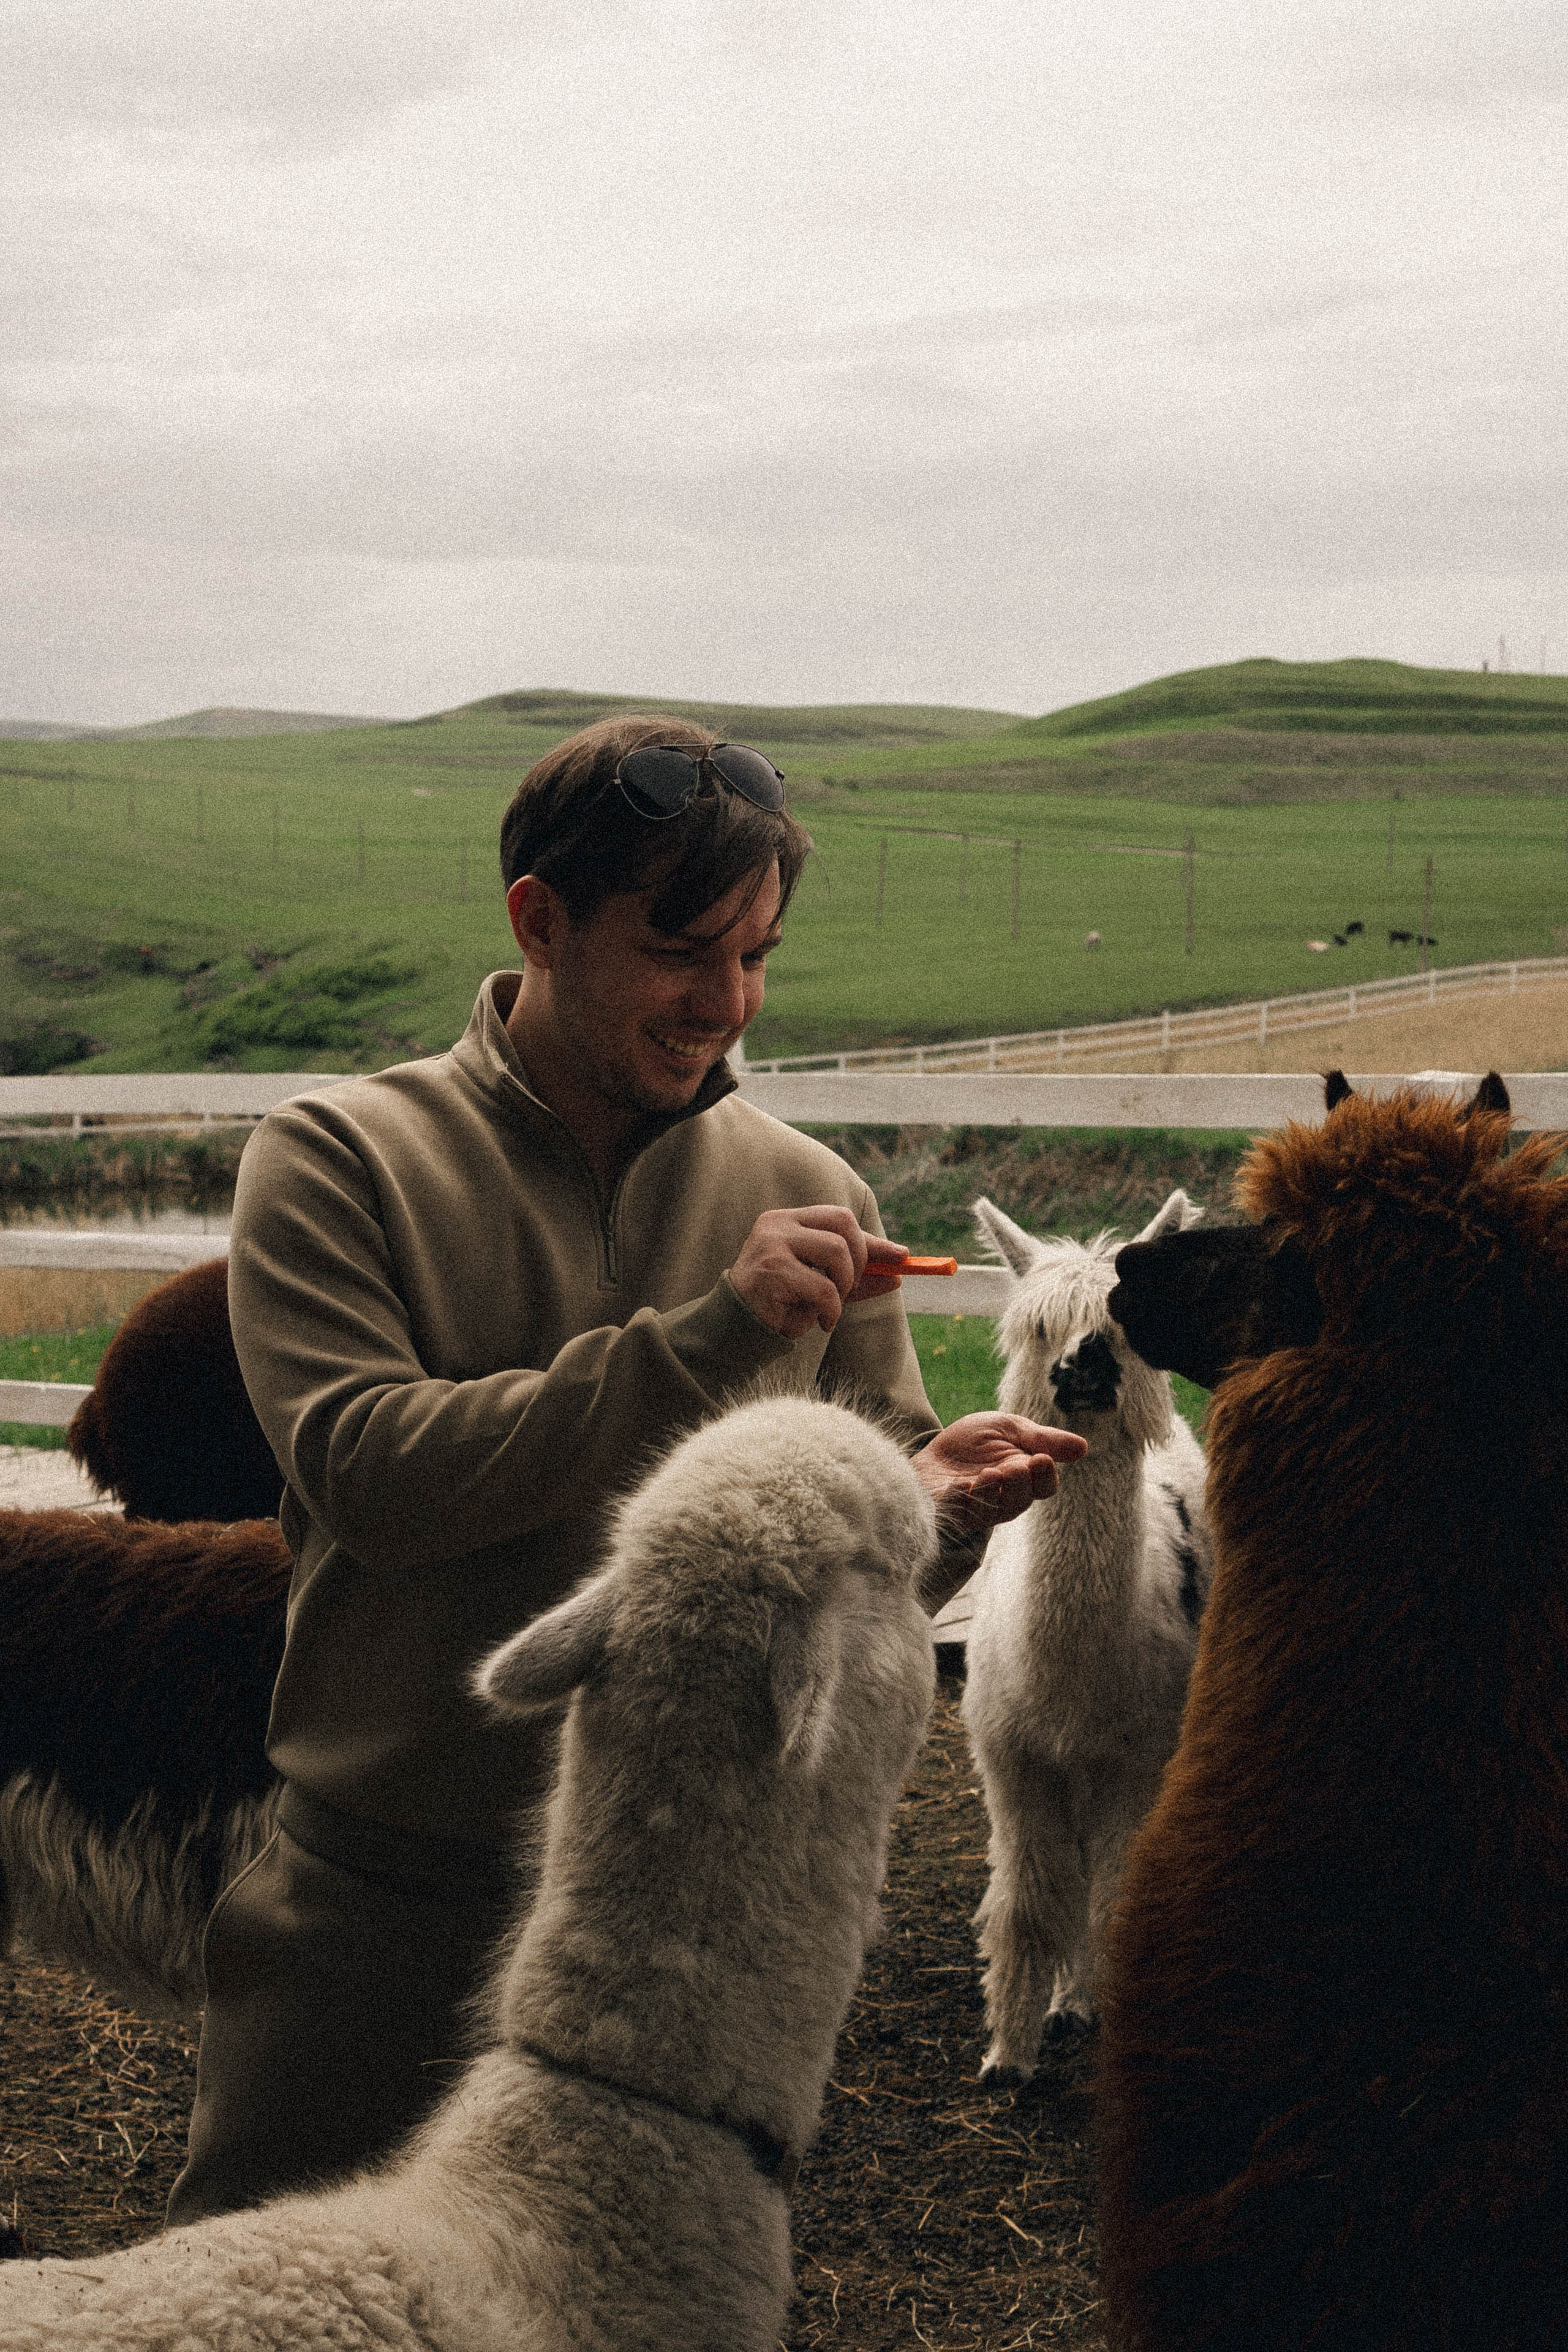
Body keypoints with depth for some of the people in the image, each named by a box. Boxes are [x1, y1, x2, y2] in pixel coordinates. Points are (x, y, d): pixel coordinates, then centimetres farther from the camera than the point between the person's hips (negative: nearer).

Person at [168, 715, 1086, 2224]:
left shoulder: (805, 1194, 2)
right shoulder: (338, 1162, -7)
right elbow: (362, 1467, -21)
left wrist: (922, 1512, -19)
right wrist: (704, 1337, -24)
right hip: (384, 1911, -2)